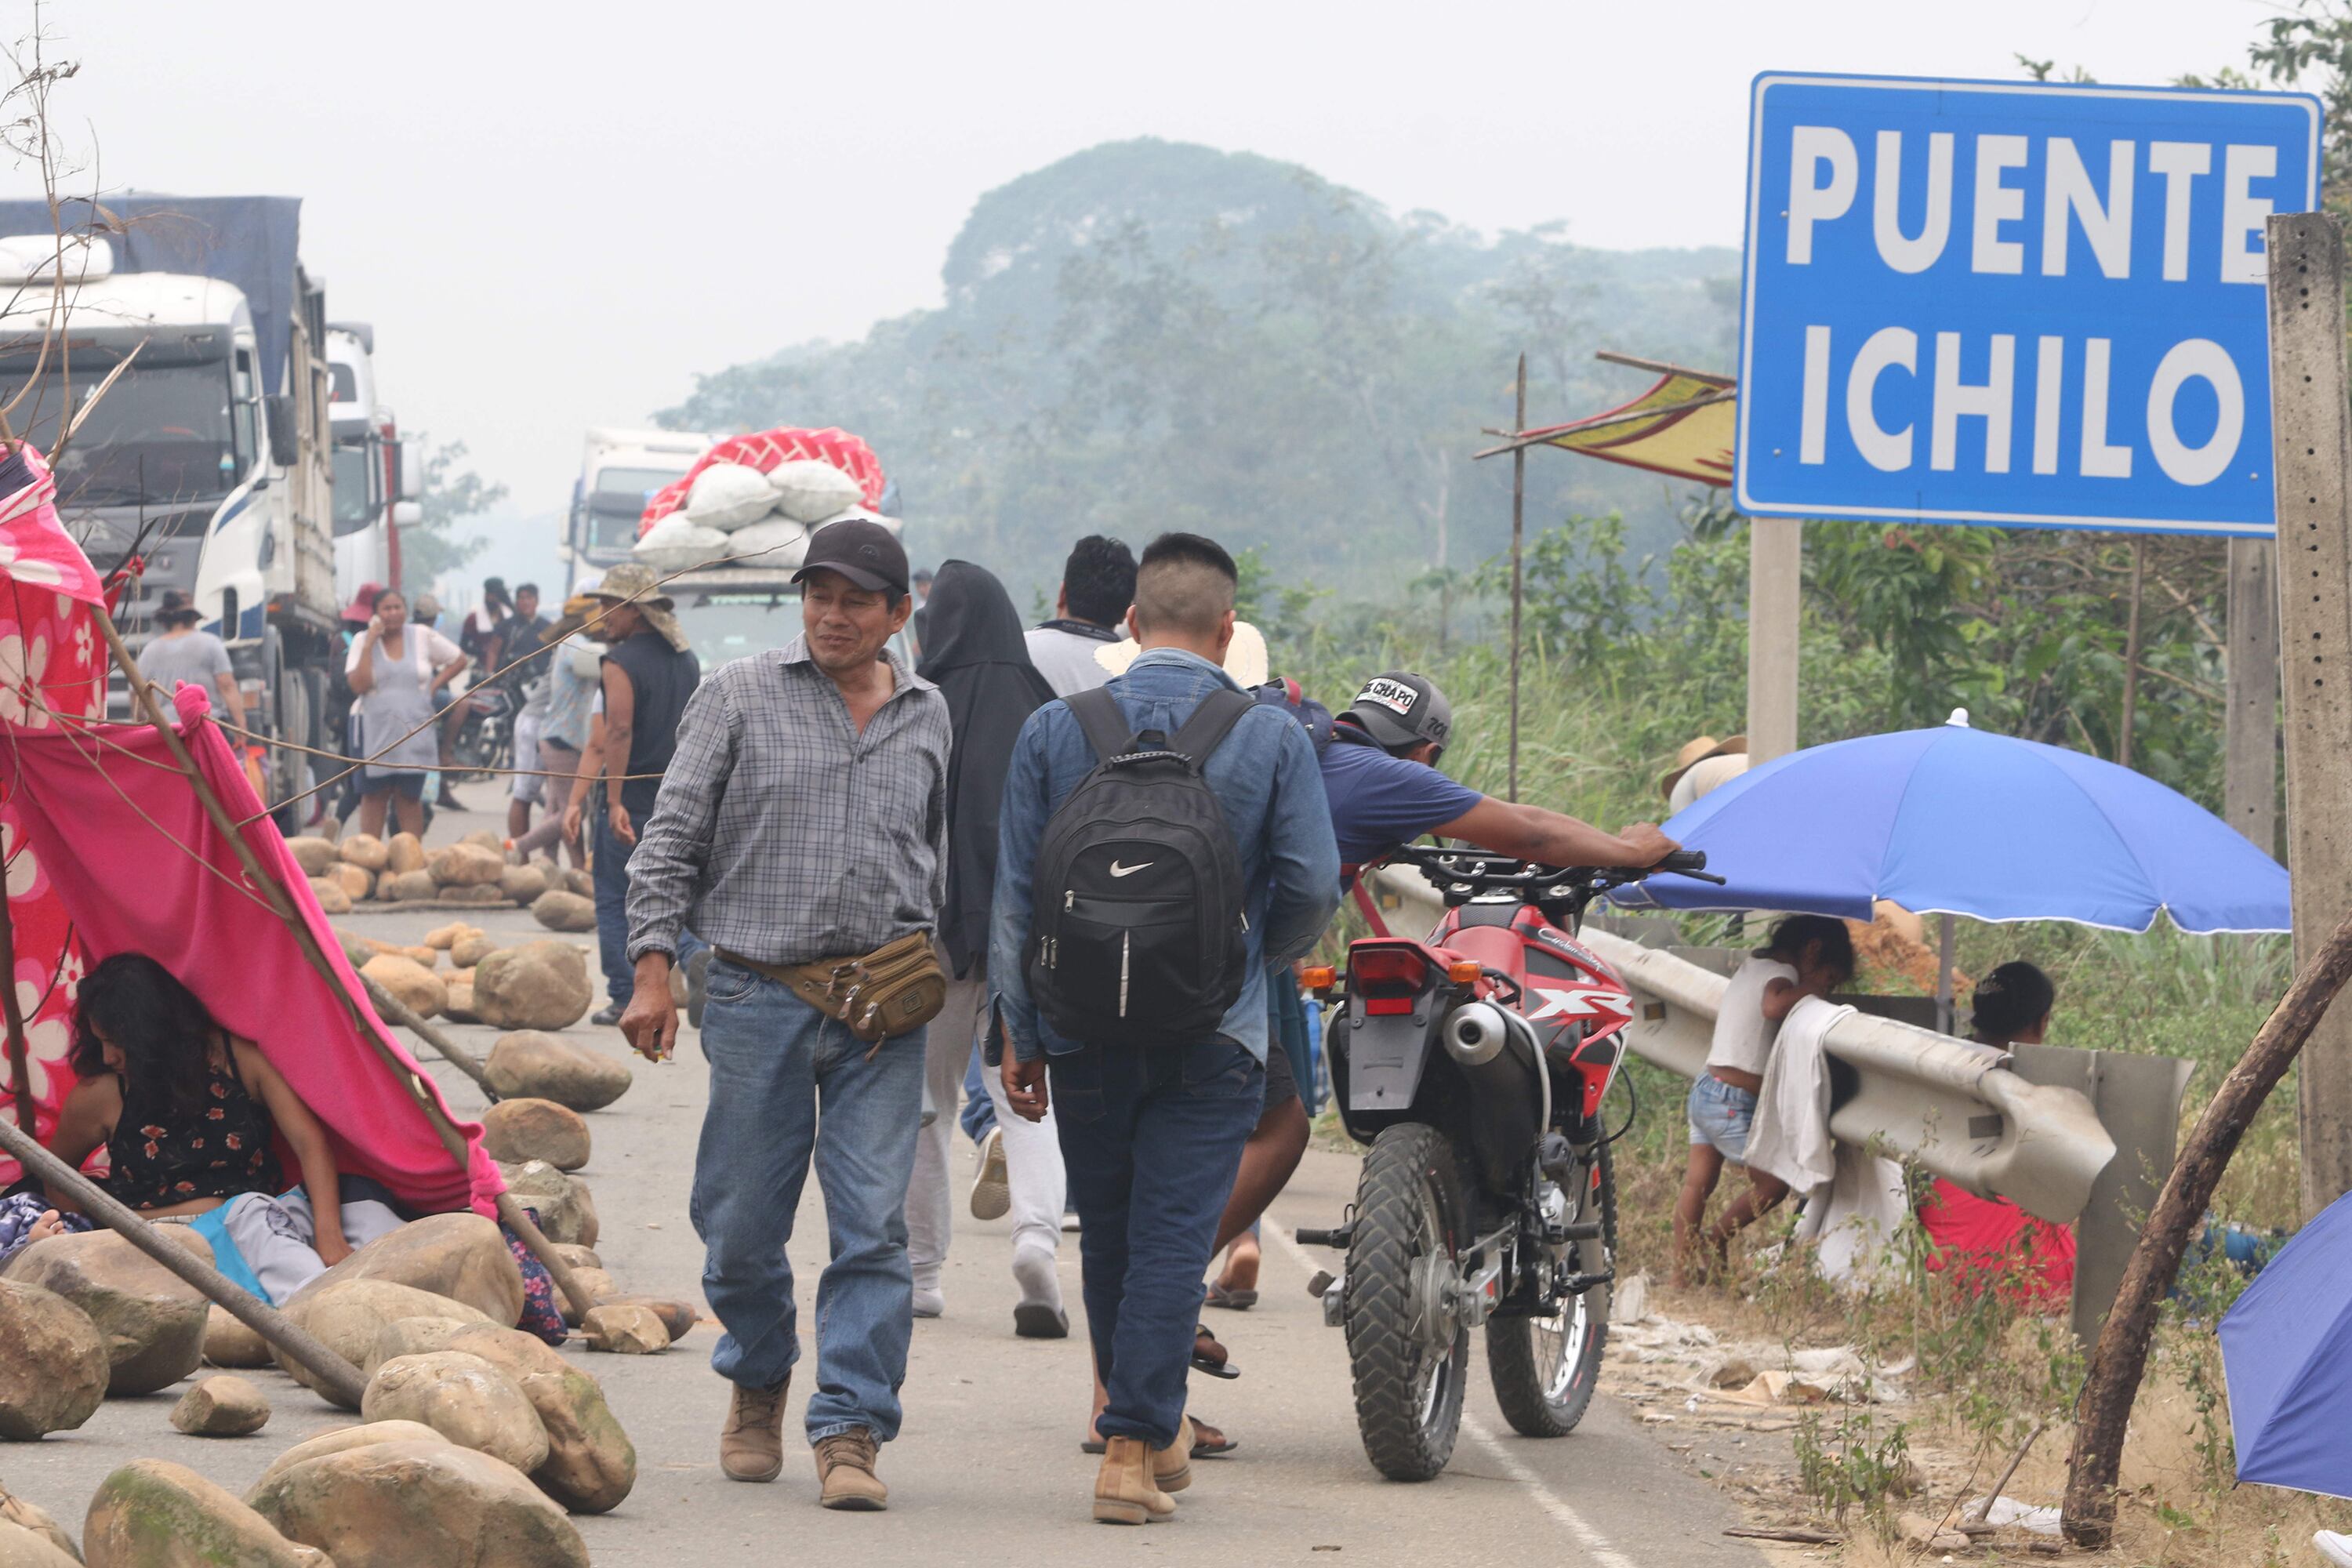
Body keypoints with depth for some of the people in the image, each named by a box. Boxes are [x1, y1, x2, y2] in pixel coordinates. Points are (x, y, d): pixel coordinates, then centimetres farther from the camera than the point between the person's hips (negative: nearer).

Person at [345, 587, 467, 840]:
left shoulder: (423, 637, 3)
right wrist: (369, 645, -13)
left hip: (414, 731, 0)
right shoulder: (363, 641, 0)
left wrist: (435, 686, 1)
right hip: (376, 731, 0)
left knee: (409, 798, 4)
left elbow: (459, 660, 13)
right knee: (374, 796, 1)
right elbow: (358, 686, -11)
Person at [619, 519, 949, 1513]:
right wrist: (653, 968, -6)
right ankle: (758, 1384, 30)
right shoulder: (740, 698, 4)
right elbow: (671, 839, 3)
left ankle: (850, 1432, -5)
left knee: (873, 1225, -8)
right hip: (758, 996, -1)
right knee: (742, 1224, 4)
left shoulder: (926, 715, 12)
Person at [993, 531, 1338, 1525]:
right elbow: (1312, 887, -3)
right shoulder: (1272, 741, -3)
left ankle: (1147, 1424, 31)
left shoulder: (1054, 731, 0)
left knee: (1107, 1232, 16)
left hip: (1086, 1029, 2)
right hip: (1215, 1034, -2)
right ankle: (1135, 1448, -7)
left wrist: (1020, 1034, 7)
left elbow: (1017, 895, 0)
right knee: (1172, 1237, -1)